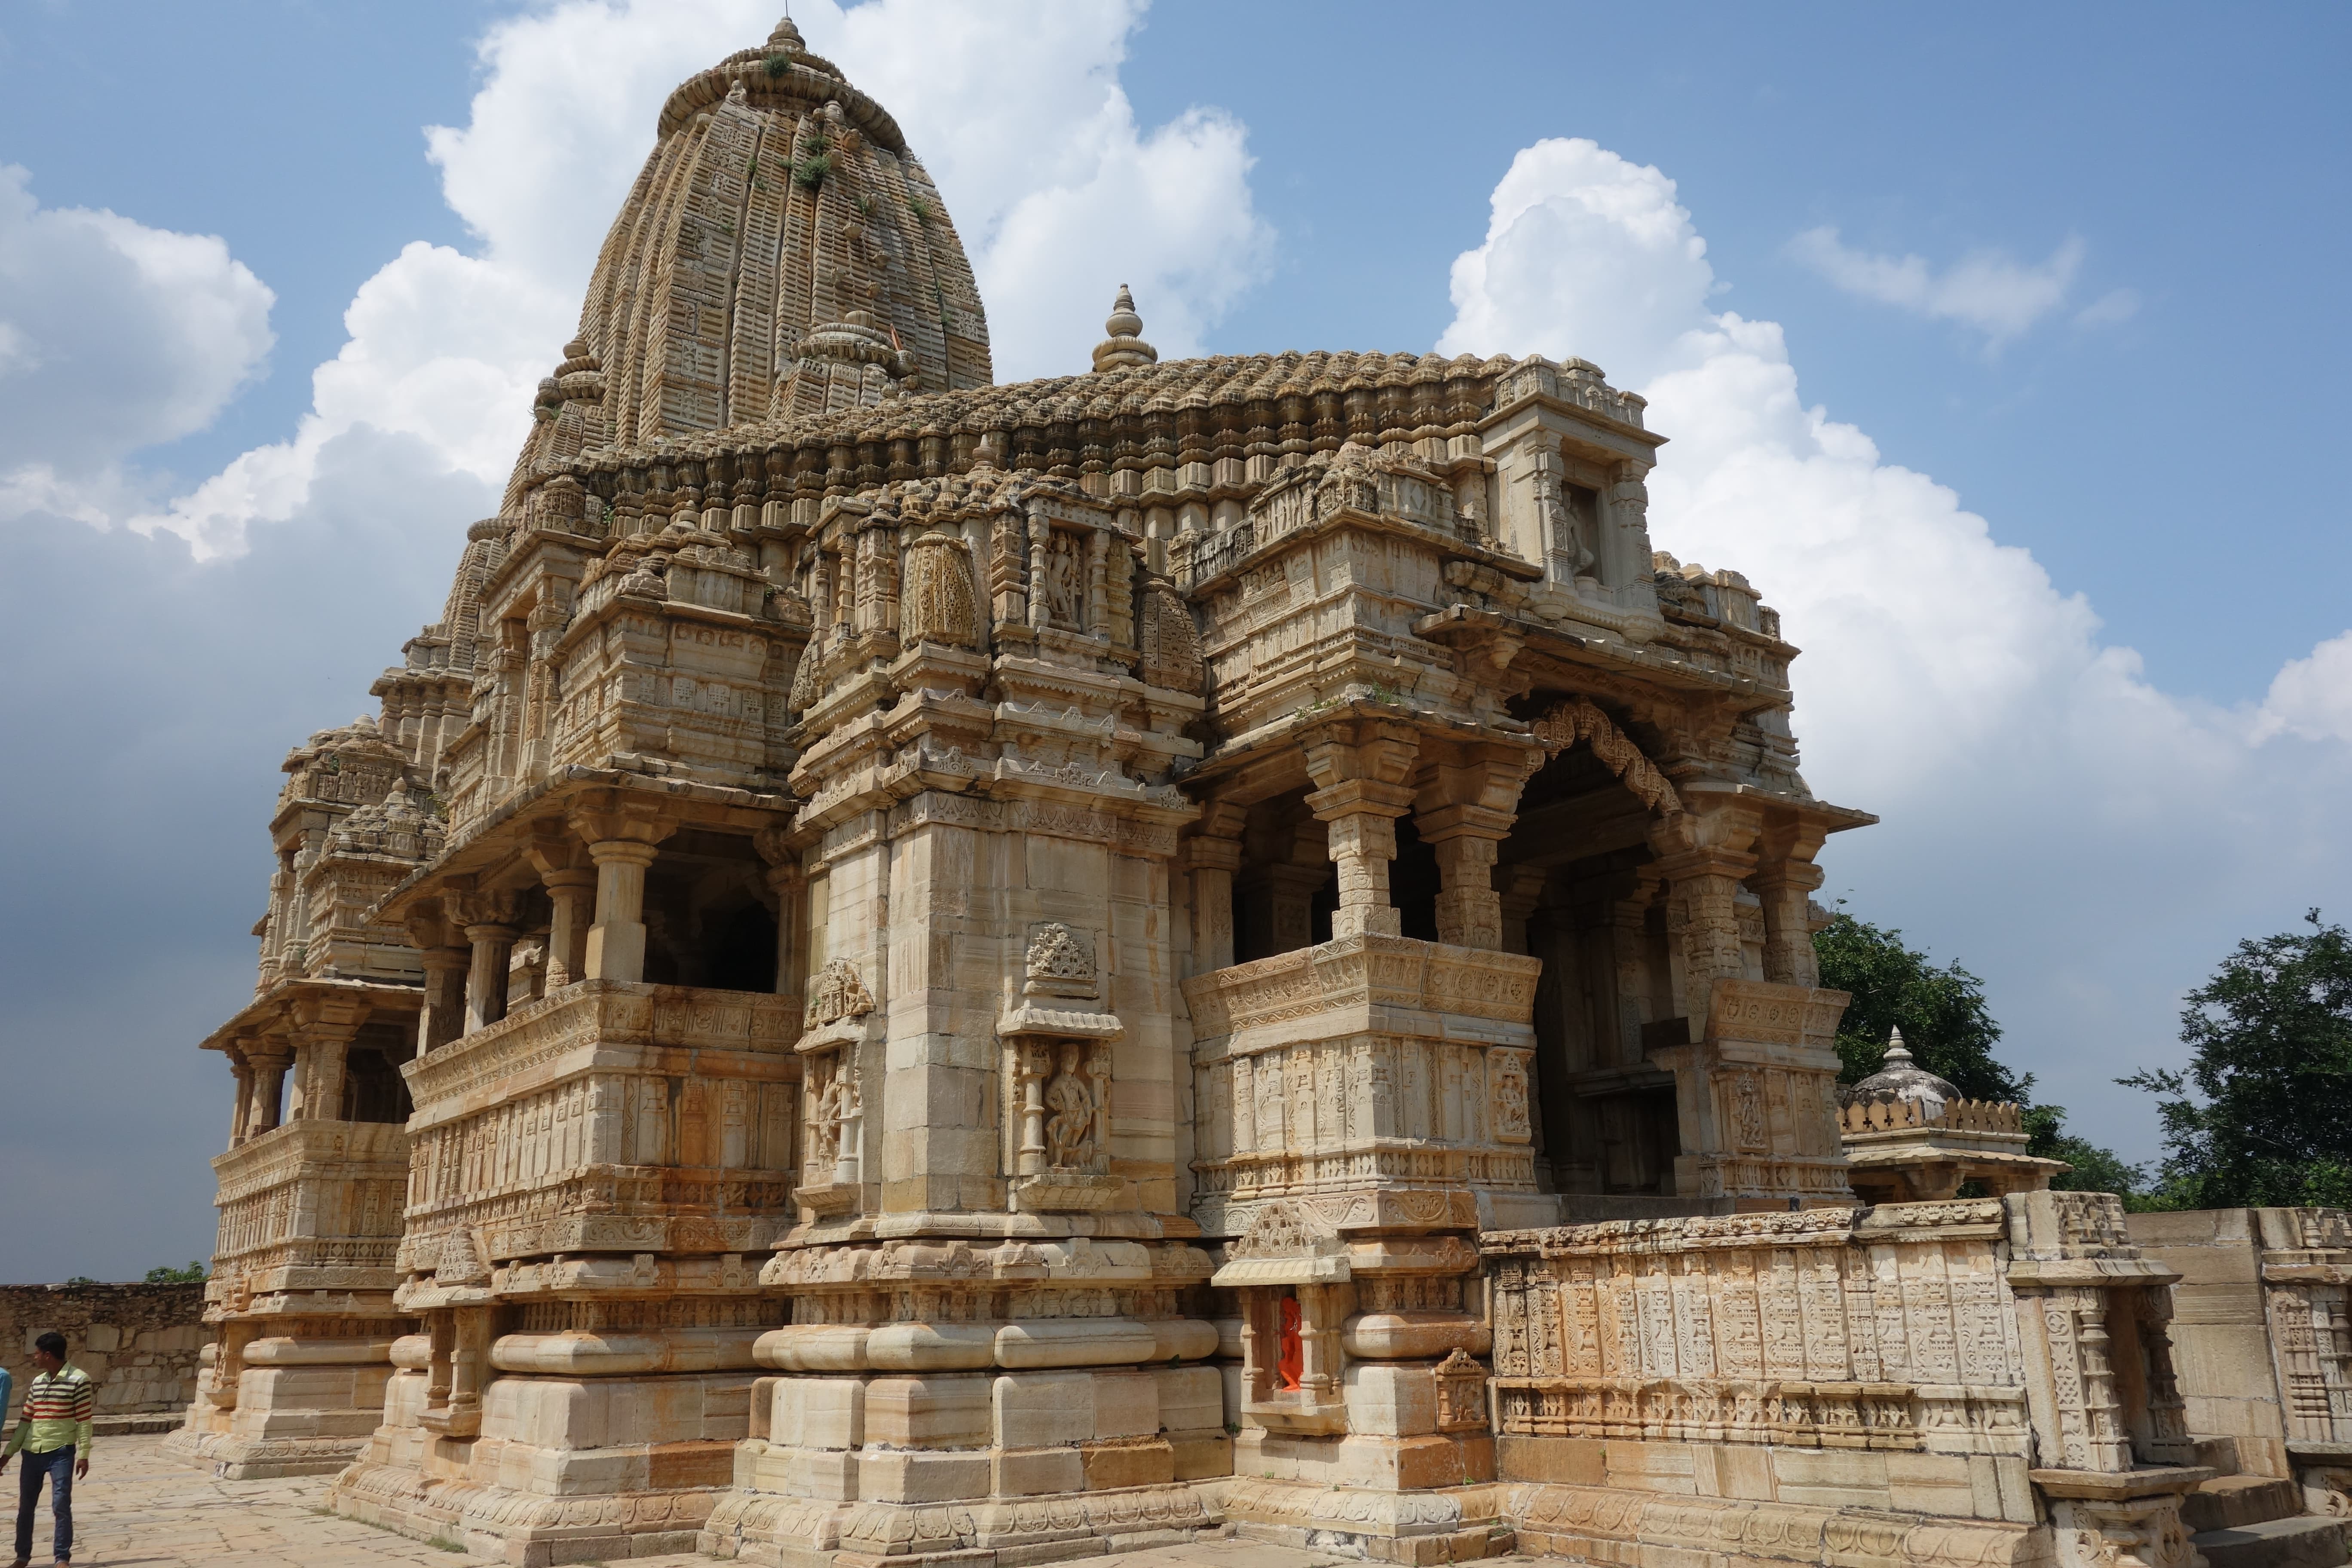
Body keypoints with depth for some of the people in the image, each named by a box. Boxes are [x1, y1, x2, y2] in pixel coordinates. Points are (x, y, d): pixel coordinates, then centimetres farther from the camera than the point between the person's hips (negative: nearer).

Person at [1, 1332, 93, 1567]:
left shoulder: (79, 1380, -10)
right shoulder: (37, 1382, 10)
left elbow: (84, 1421, -10)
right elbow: (25, 1420, 16)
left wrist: (84, 1455, -13)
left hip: (61, 1452, -6)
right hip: (32, 1452, 6)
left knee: (61, 1505, -7)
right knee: (25, 1506, 13)